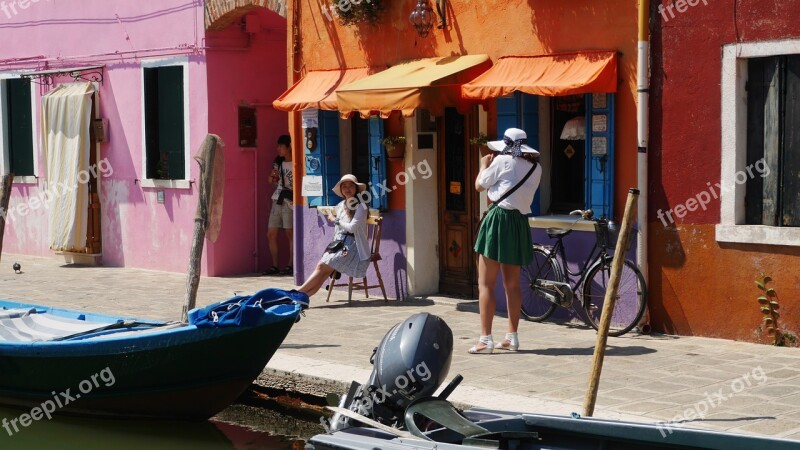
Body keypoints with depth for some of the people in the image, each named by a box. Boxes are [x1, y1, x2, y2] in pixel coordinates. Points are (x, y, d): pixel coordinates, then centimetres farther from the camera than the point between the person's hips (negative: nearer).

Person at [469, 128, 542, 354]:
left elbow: (479, 185, 3)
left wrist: (484, 164, 20)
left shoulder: (502, 161, -7)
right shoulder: (536, 167, 8)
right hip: (520, 223, 6)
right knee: (512, 284, 15)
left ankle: (485, 339, -6)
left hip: (498, 219, -6)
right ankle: (511, 337, 18)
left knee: (486, 284, -3)